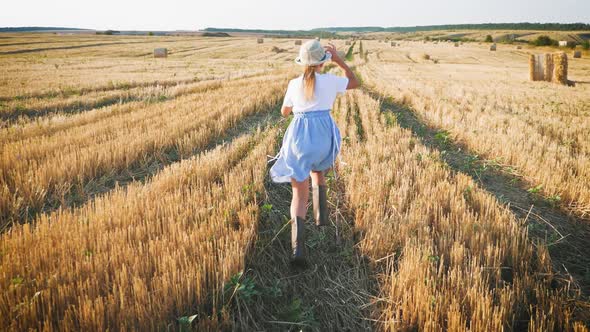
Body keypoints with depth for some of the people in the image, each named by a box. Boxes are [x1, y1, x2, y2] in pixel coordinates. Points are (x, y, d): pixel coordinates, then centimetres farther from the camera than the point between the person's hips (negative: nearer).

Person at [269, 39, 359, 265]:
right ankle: (321, 215, 29)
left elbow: (284, 112, 16)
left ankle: (298, 247, -15)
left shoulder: (294, 84, 1)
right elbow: (355, 83, 20)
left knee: (300, 194, 1)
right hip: (324, 136, 1)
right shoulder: (331, 81, -1)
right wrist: (338, 60, 19)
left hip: (299, 136, 0)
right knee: (317, 171, 36)